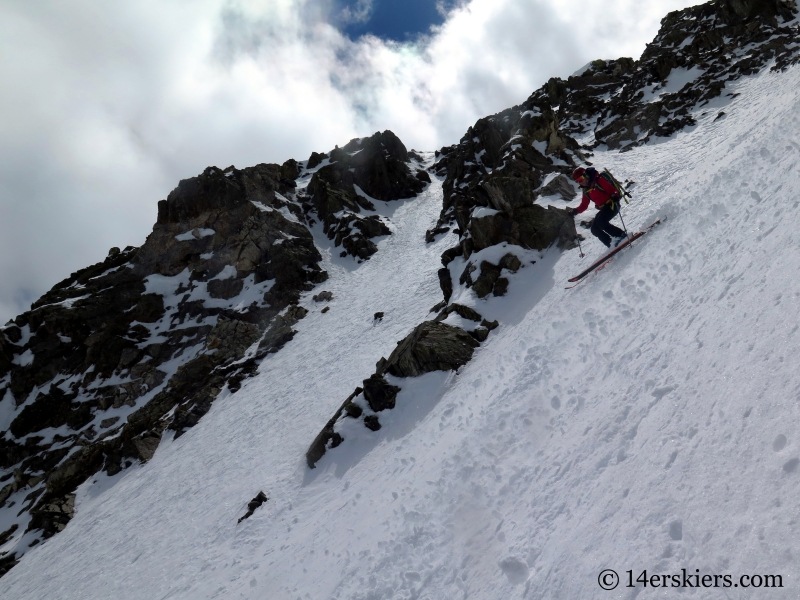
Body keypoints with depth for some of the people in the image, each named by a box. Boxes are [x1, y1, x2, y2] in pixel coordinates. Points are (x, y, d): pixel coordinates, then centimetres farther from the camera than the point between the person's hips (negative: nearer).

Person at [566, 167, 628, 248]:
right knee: (595, 229, -2)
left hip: (611, 205, -9)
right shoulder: (586, 190, 11)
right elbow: (584, 205, 16)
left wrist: (614, 197, -36)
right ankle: (613, 244, -2)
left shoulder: (599, 180, -12)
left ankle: (622, 236, -19)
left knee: (601, 222, -28)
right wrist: (575, 211, 2)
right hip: (603, 209, 9)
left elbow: (612, 189, -16)